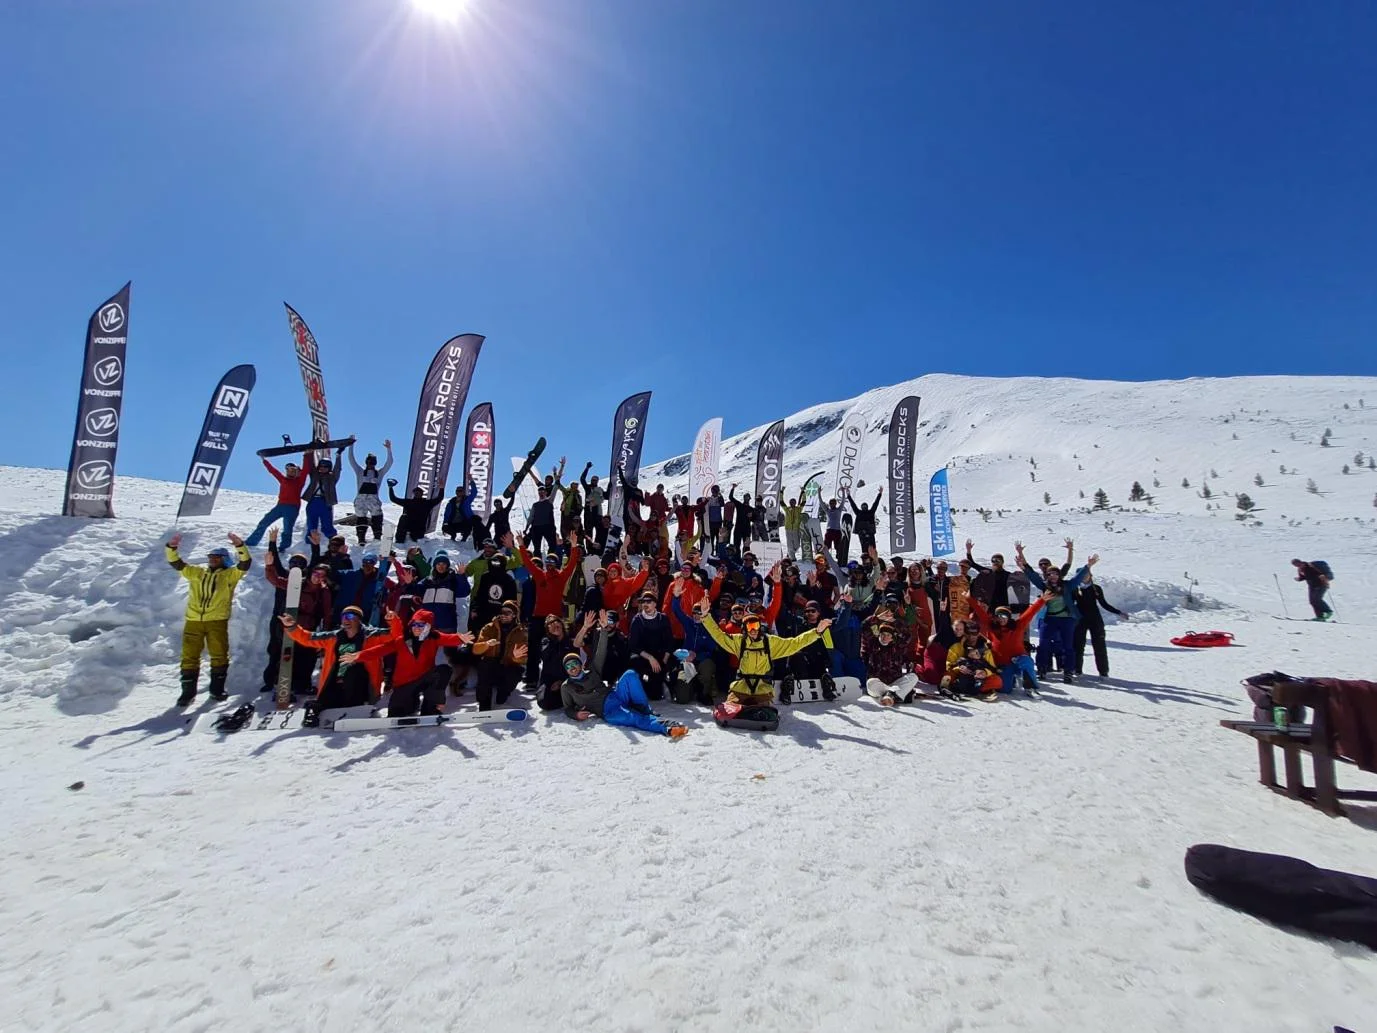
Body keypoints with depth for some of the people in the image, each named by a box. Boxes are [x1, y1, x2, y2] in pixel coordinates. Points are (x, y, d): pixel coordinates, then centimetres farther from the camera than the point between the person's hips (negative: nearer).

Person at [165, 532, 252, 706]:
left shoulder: (230, 574, 6)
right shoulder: (196, 572, 17)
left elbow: (245, 563, -9)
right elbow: (177, 563, 13)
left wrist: (239, 545, -23)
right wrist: (172, 548, -5)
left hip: (217, 621, -3)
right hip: (193, 620, 3)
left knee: (219, 656, 3)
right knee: (189, 656, 5)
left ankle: (217, 689, 15)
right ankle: (188, 691, 14)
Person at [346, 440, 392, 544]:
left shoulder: (379, 473, 12)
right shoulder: (360, 472, 13)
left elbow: (389, 463, 5)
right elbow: (351, 460, 8)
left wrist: (389, 449, -3)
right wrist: (351, 446, 2)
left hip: (374, 499, 0)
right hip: (361, 499, 0)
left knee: (377, 518, -3)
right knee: (360, 518, 2)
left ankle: (377, 537, 3)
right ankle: (361, 538, 8)